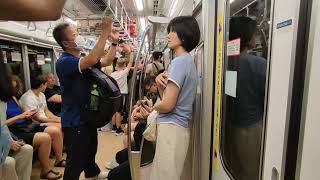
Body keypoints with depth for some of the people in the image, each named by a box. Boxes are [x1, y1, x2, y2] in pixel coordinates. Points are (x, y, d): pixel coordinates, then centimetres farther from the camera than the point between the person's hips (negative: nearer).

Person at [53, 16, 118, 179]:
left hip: (88, 116, 10)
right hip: (74, 121, -10)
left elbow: (107, 61, 13)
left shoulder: (82, 59, 7)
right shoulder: (64, 62, -23)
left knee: (91, 149, 30)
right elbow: (92, 60, -40)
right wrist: (104, 33, -36)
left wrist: (114, 42, 1)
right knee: (76, 161, 2)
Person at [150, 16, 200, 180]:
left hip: (171, 128, -10)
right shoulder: (187, 61, 16)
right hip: (176, 127, 10)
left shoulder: (179, 61, -15)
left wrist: (152, 106, 0)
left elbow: (167, 104, -20)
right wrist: (160, 83, -4)